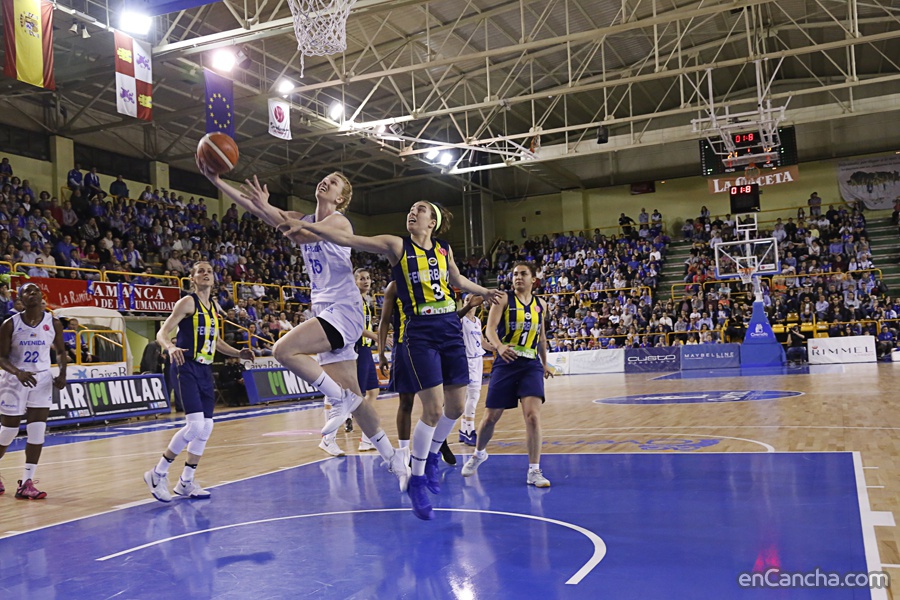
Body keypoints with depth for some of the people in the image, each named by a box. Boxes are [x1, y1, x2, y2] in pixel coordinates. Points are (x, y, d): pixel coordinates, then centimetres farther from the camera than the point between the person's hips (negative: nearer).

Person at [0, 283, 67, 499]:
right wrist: (18, 372, -27)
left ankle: (26, 483, 1)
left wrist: (62, 373, -8)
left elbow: (60, 351, 9)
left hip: (42, 379, 2)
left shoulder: (53, 323, -3)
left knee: (37, 431, -6)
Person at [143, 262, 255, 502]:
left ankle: (186, 482, 19)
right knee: (195, 425, -18)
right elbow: (162, 333, -11)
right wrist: (171, 347, -32)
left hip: (205, 369, 8)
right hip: (186, 368, -7)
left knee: (206, 428, 6)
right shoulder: (188, 302, -7)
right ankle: (158, 473, -1)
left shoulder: (215, 307, 14)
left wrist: (238, 353, 11)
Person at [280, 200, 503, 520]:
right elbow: (346, 238, -13)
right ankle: (417, 480, 9)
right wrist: (306, 226, -22)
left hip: (451, 329, 5)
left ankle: (431, 457, 34)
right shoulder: (396, 245, -4)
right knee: (433, 409, -9)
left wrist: (483, 292, 35)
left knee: (456, 407, 7)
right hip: (420, 333, -5)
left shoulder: (444, 249, 8)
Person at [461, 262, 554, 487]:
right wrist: (499, 346, -36)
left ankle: (534, 471, -4)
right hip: (506, 363, -2)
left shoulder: (540, 305, 10)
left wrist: (545, 363, 28)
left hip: (531, 365, 2)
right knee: (490, 417, 5)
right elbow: (490, 329, -16)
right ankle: (479, 454, 35)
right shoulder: (504, 300, -3)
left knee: (533, 415, -14)